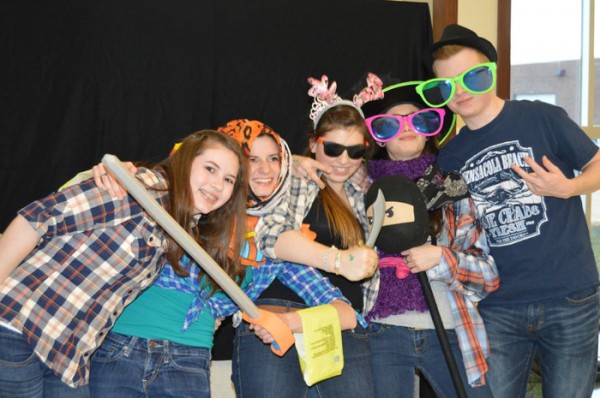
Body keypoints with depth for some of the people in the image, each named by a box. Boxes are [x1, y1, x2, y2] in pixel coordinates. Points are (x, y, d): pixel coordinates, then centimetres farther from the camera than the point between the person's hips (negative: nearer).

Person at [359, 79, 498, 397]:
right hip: (383, 333, -1)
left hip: (448, 334, 1)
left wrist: (441, 257, -11)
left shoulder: (452, 188, 7)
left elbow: (489, 272, 5)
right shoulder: (363, 185, 6)